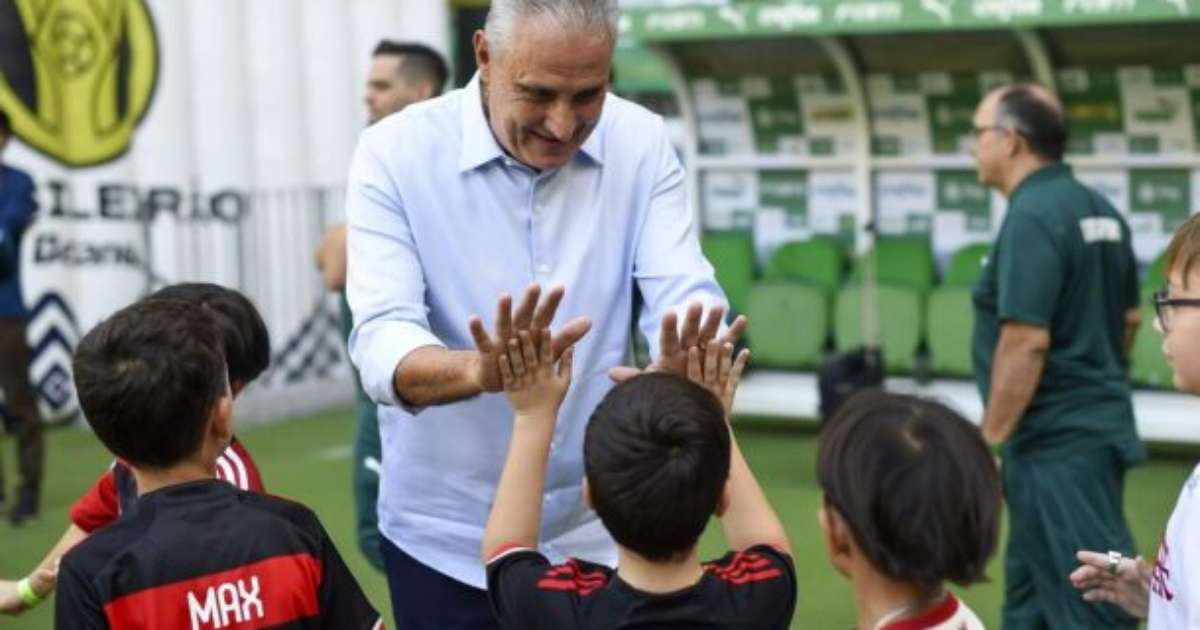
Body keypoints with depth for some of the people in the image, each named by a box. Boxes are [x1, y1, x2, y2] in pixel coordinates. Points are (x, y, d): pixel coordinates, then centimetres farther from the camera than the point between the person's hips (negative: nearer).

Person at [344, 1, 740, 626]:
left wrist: (686, 366, -38)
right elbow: (380, 343, -23)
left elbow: (683, 294, -13)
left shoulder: (643, 143, -5)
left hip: (602, 531, 3)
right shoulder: (395, 152, -14)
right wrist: (481, 371, -45)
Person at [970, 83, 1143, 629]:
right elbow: (1129, 318, 18)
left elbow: (1026, 343, -23)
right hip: (1097, 425, 10)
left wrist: (991, 438, -16)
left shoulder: (1032, 216, -18)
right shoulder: (1100, 211, 10)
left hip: (1057, 440, -10)